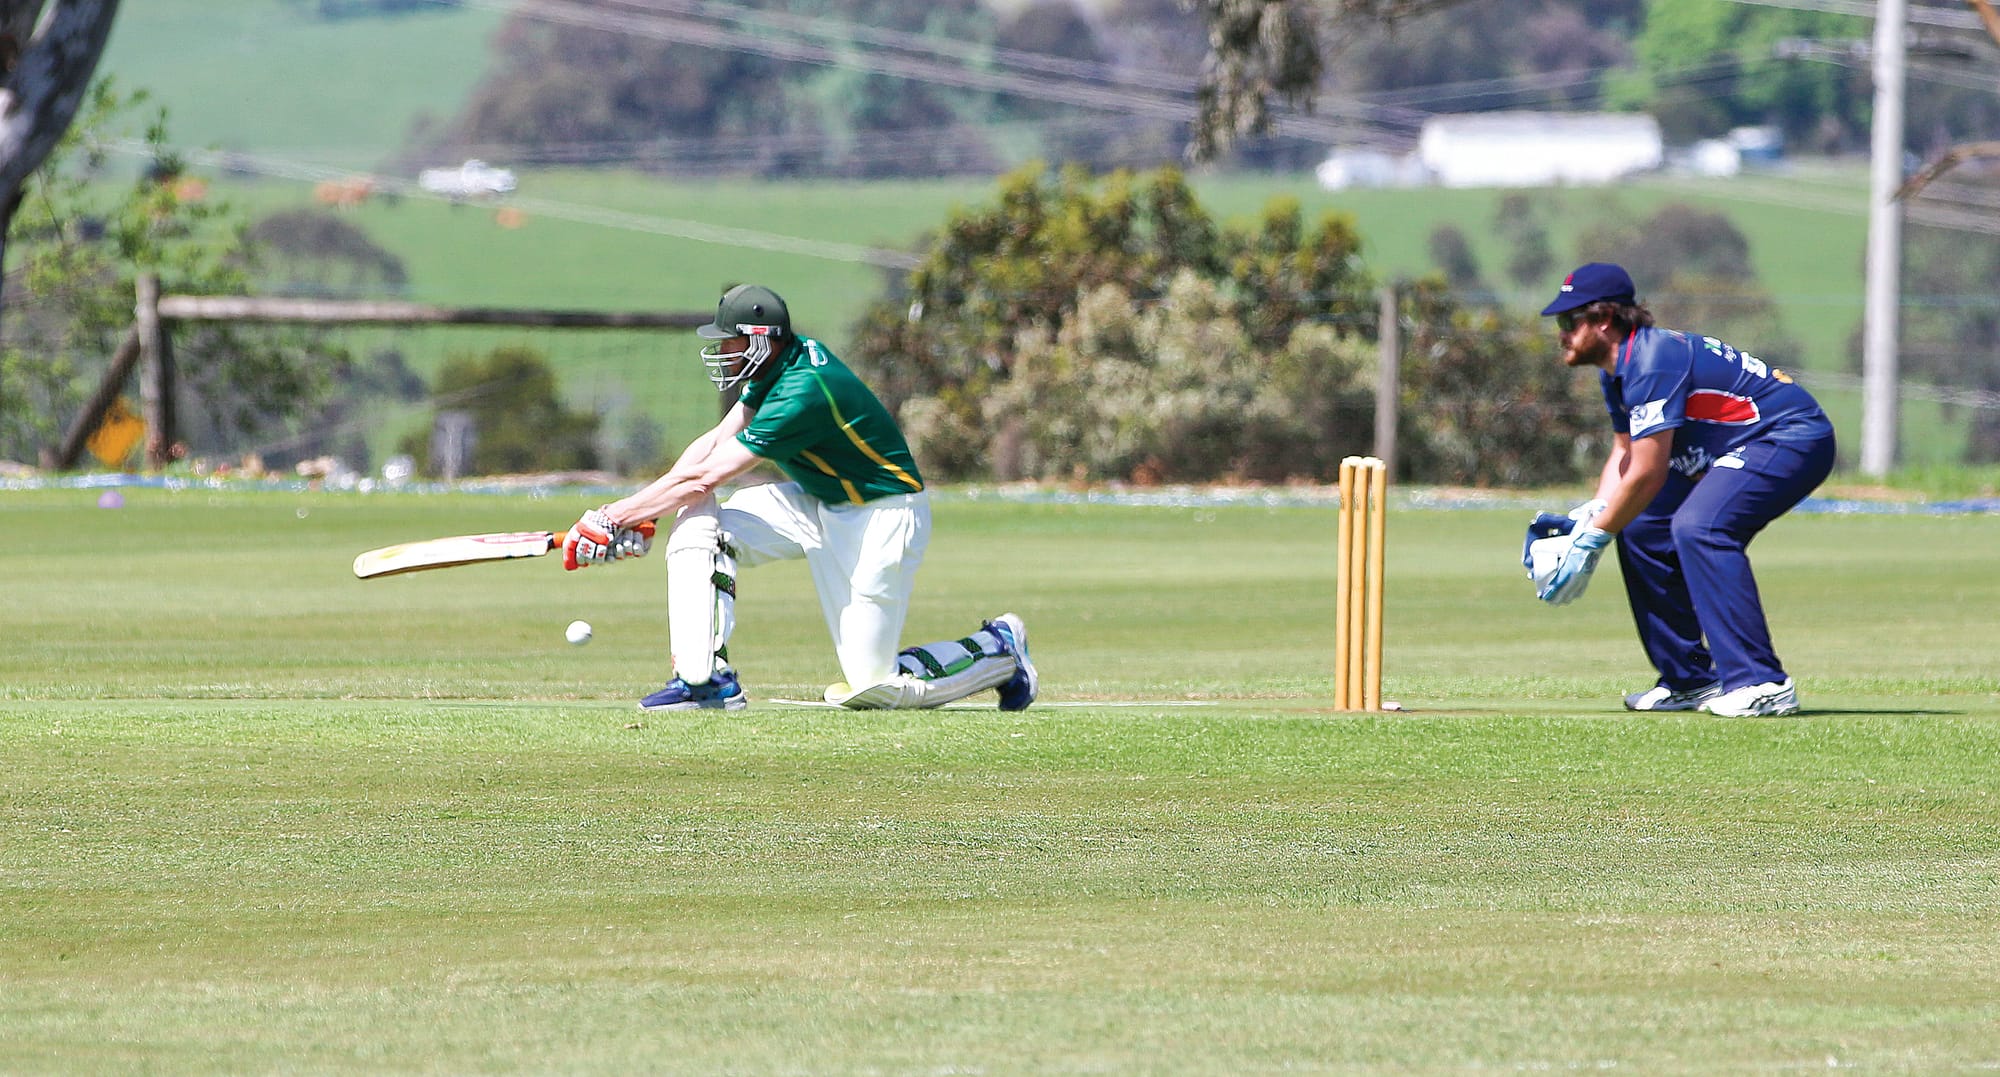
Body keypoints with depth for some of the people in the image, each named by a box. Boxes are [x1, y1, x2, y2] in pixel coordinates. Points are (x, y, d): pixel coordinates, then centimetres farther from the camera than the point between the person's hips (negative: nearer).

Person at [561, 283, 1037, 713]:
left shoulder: (803, 393, -30)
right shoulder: (783, 360, -3)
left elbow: (704, 478, -27)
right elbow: (716, 442, -1)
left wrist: (614, 518, -21)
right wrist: (632, 515, -10)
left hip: (882, 515, -9)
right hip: (819, 503, 9)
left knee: (870, 686, -7)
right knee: (696, 524, -9)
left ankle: (997, 646, 14)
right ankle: (703, 677, -10)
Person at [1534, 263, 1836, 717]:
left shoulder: (1653, 361, -24)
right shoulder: (1617, 369, 8)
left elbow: (1647, 475, -26)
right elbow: (1624, 454, 19)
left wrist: (1593, 538, -18)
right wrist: (1592, 515, 2)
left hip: (1794, 438, -11)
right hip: (1731, 452, 11)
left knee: (1699, 526, -30)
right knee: (1640, 528, 8)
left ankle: (1763, 683, -30)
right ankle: (1690, 679, 15)